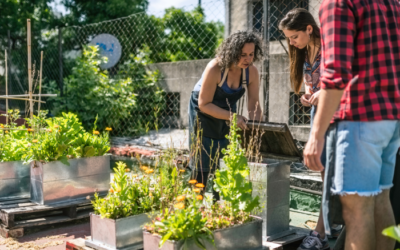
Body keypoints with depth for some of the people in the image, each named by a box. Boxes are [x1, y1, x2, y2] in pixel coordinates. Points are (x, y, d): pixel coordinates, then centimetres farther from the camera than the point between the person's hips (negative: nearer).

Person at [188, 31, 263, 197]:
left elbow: (254, 105, -12)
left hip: (228, 111, 5)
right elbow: (204, 104, -27)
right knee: (202, 164, -3)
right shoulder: (215, 69, -30)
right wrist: (233, 117, -36)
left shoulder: (252, 72, -17)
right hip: (203, 111, -4)